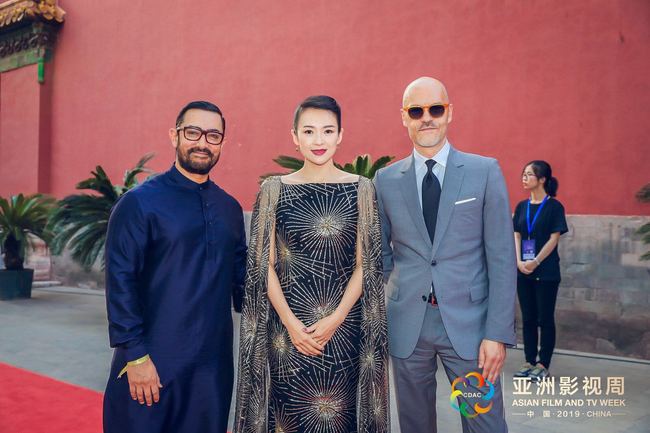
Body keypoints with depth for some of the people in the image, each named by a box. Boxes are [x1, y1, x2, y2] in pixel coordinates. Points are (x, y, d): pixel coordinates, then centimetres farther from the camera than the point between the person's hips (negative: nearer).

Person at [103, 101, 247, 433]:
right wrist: (136, 356, -14)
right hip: (153, 362, -4)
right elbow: (120, 282, -10)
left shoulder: (230, 208, 9)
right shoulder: (139, 202, -6)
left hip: (215, 363, 5)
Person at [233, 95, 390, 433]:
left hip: (344, 326, 0)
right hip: (287, 326, 0)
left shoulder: (361, 189, 1)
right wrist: (290, 323, -8)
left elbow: (366, 265, 0)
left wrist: (335, 319, -10)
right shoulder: (274, 189, 1)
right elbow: (264, 265, 1)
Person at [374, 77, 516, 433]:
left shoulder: (485, 172, -1)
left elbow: (501, 258, -3)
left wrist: (498, 333, -8)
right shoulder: (385, 181, 4)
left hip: (467, 322, -2)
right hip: (406, 324, 2)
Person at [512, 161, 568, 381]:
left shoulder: (554, 206, -5)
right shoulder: (521, 206, 9)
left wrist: (536, 262, -15)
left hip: (546, 272, -5)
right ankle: (529, 361, 19)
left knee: (545, 319, 2)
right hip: (523, 271, 5)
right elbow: (516, 236, 5)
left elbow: (554, 238, -9)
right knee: (528, 318, 10)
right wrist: (519, 261, -9)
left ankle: (543, 365, 11)